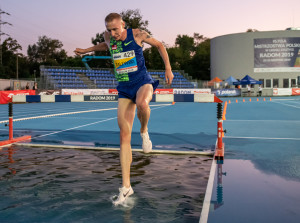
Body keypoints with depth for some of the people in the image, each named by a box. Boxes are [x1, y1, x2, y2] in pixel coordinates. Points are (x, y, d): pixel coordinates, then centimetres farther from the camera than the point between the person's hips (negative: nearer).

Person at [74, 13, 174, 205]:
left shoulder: (137, 34, -6)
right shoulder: (108, 37, 5)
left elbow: (159, 45, 8)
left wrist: (168, 69, 3)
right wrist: (86, 50, 31)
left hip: (143, 82, -3)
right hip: (124, 88, 3)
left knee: (142, 103, -43)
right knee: (124, 136, -5)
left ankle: (144, 132, -6)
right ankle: (126, 186, 2)